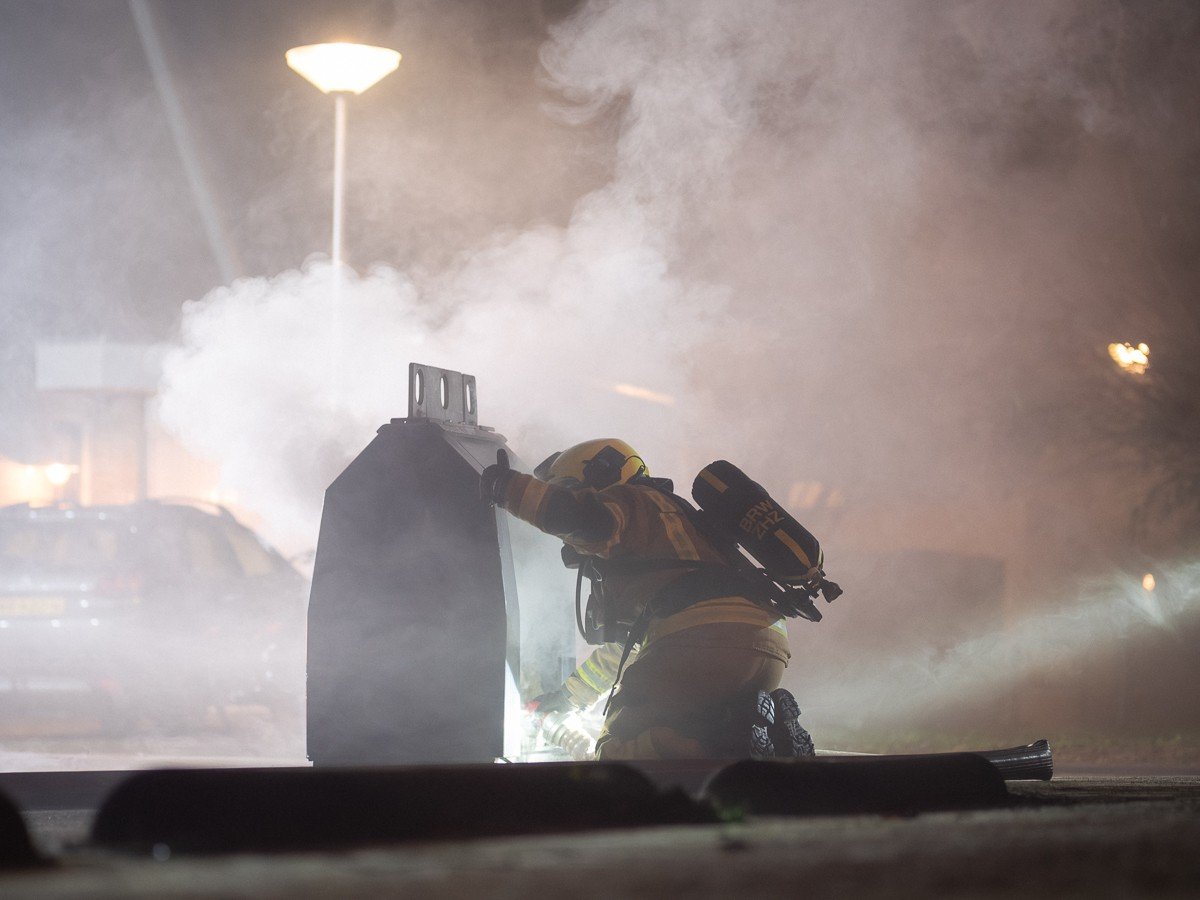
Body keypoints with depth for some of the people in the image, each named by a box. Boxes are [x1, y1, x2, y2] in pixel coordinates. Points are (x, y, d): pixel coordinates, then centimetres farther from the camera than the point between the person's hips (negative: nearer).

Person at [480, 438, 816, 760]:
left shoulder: (634, 502, 13)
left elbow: (584, 517, -14)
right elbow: (620, 646, 52)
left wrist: (509, 488, -3)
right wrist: (567, 694, 63)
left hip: (703, 636, -9)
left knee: (616, 751, -4)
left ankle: (737, 728, -26)